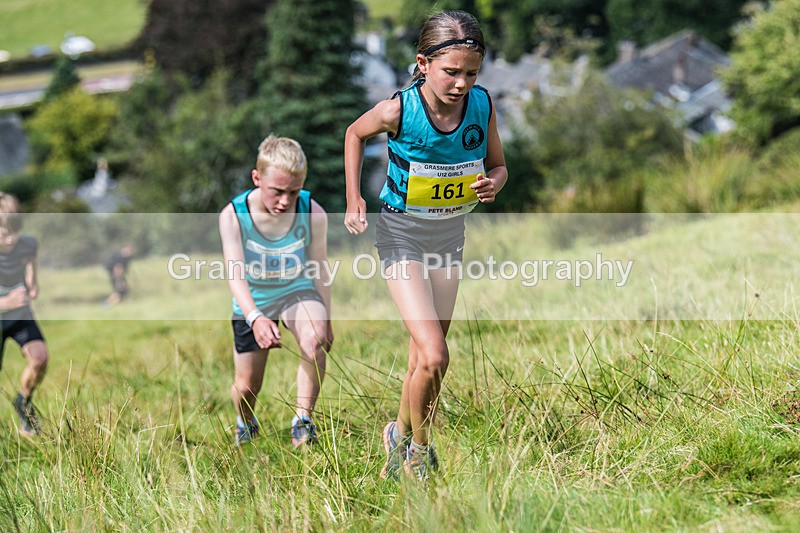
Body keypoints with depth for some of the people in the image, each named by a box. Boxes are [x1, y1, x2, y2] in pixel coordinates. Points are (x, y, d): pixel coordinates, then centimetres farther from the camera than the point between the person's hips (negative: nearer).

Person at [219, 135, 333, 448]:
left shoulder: (312, 214, -21)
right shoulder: (233, 216, -24)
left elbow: (319, 270, -8)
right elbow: (235, 273, -33)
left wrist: (325, 321, 0)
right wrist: (255, 318, -50)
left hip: (298, 292, 0)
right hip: (253, 304, 1)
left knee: (314, 340, -34)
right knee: (247, 387, 8)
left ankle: (303, 421, -18)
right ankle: (245, 425, 45)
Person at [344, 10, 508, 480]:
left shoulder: (482, 105, -14)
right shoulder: (398, 111, -23)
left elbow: (498, 165, 2)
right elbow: (356, 133, -1)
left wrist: (493, 184, -21)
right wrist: (354, 199, -4)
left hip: (450, 235, 4)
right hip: (402, 235, -4)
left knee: (424, 357, 13)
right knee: (434, 357, -16)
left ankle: (402, 434, 38)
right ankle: (418, 449, 6)